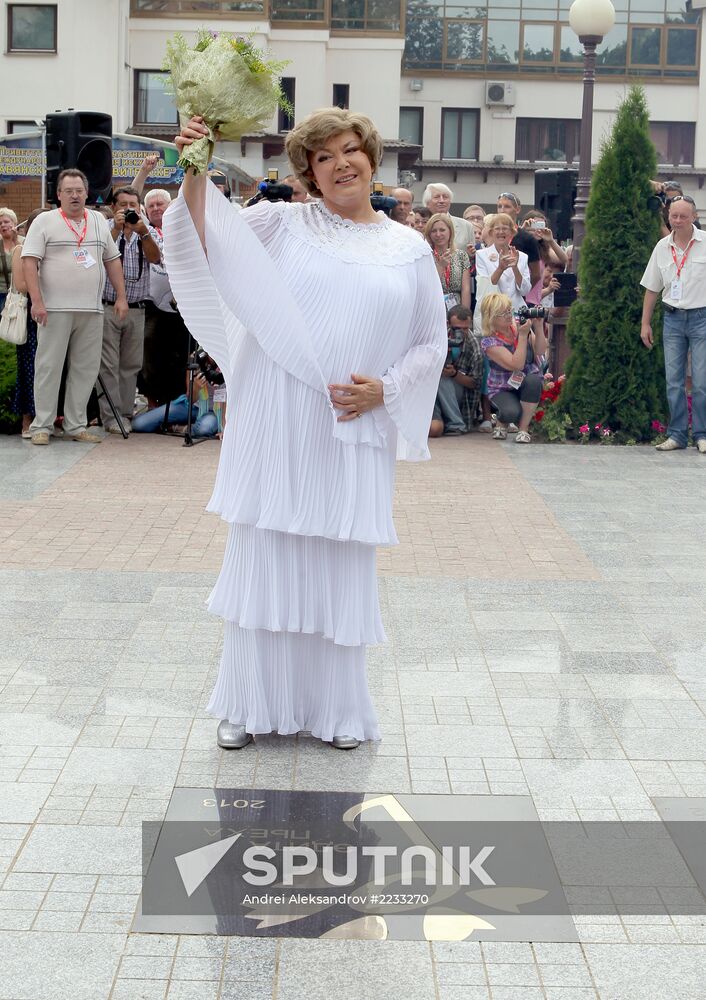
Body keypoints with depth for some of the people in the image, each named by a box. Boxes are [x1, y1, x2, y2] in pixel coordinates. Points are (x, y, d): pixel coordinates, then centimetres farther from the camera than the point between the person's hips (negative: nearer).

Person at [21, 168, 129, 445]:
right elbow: (29, 262, -6)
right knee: (49, 367, -2)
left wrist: (121, 296, 12)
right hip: (55, 309, -4)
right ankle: (42, 426, 3)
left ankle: (76, 425, 13)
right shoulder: (45, 222, 1)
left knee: (86, 369, 6)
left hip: (92, 310, 5)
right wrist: (37, 301, -15)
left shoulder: (99, 221, 15)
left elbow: (112, 261, 20)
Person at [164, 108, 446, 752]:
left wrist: (385, 390, -4)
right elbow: (203, 242, -7)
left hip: (354, 433, 1)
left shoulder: (409, 249, 9)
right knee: (264, 556, 3)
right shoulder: (282, 224, 4)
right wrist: (195, 174, -22)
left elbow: (432, 341, 11)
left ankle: (334, 707, 20)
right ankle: (254, 703, 17)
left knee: (340, 565, 7)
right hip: (276, 426, -1)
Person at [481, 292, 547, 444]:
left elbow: (540, 351, -13)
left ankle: (523, 428, -19)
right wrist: (523, 335, -29)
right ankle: (502, 423, 6)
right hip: (503, 390, -4)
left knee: (533, 379, -34)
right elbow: (517, 365, -28)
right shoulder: (489, 342, -16)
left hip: (530, 385, 4)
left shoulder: (520, 326, -4)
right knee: (511, 413, -35)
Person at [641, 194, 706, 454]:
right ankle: (677, 435, 12)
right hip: (673, 318, 4)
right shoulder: (662, 247, 7)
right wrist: (645, 323, 12)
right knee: (673, 381, 5)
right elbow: (652, 288, 14)